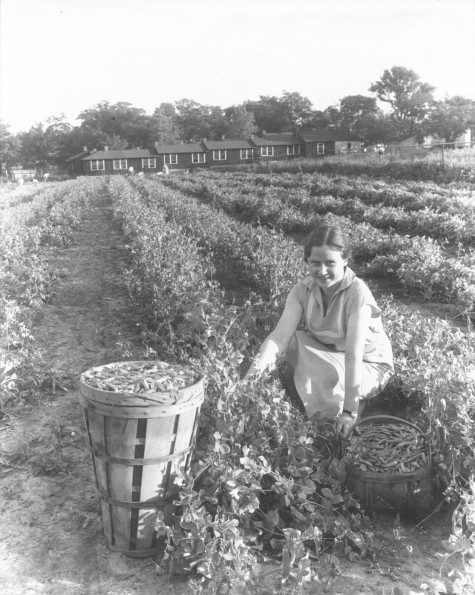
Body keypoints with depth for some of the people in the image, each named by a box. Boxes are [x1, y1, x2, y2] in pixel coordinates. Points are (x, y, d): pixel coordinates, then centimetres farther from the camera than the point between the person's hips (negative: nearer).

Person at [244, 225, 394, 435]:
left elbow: (354, 354, -34)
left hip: (369, 365, -5)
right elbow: (280, 335, -25)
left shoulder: (357, 293, -27)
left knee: (330, 376, -35)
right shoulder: (302, 290, -14)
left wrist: (350, 411, -38)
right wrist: (253, 372, -41)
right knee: (289, 342, -20)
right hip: (326, 355, 5)